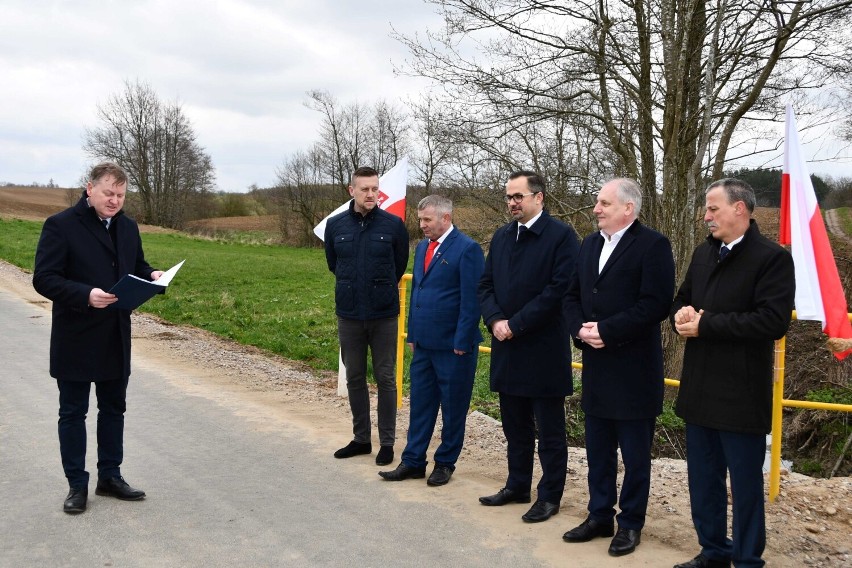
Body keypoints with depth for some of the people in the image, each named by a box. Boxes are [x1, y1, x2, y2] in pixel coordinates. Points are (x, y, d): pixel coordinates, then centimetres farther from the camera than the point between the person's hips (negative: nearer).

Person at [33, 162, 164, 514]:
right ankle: (77, 485, 17)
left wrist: (152, 276, -5)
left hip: (116, 338, 6)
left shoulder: (128, 227, 8)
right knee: (73, 412, 6)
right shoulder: (61, 226, -11)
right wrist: (86, 295, -30)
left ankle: (110, 476, 28)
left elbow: (137, 267, 19)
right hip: (75, 340, -6)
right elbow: (44, 279, -15)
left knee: (114, 408, 14)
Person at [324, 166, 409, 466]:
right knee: (354, 378, 12)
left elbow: (400, 264, 7)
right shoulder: (335, 225, -1)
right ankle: (361, 438, 25)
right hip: (348, 314, 3)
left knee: (385, 378, 4)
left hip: (383, 314, -2)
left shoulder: (393, 225, -6)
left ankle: (387, 441, 15)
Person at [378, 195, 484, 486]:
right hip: (424, 343, 7)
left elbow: (471, 300, -14)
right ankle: (413, 462, 20)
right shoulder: (422, 247, 12)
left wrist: (462, 342, -14)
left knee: (453, 408, 7)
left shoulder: (467, 249, -11)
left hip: (453, 345, -7)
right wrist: (413, 334, 14)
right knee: (420, 404, 11)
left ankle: (445, 463, 19)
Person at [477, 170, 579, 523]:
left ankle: (549, 496, 17)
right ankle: (517, 486, 30)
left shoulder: (561, 235, -9)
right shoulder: (501, 237, 12)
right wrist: (495, 320, -7)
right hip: (507, 348, 6)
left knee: (550, 430, 6)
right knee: (515, 426, 17)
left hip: (544, 349, -6)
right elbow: (486, 285, 11)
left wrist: (516, 324, -17)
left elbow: (559, 289, -17)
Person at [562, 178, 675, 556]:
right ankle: (600, 516, 28)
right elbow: (573, 296, 12)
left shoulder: (652, 245, -11)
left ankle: (631, 523, 19)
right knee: (598, 451, 16)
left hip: (634, 368, -7)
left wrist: (606, 330, -20)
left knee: (635, 454, 6)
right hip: (596, 366, 7)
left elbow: (655, 304, -20)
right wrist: (580, 329, -7)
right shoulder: (590, 244, 12)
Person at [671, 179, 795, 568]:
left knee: (745, 484, 6)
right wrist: (683, 315, -5)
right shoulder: (703, 254, 12)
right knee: (703, 479, 17)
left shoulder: (772, 258, -12)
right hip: (699, 389, 7)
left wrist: (706, 324, -20)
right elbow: (681, 301, 20)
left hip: (741, 395, -7)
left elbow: (773, 321, -22)